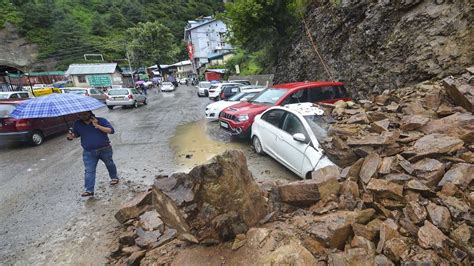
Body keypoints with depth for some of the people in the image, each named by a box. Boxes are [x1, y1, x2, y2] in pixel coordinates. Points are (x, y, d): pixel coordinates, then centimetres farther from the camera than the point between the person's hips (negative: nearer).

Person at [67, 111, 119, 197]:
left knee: (110, 164, 19)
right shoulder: (77, 124, 1)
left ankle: (114, 177, 43)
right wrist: (71, 136, -7)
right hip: (89, 152, 2)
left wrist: (97, 126, -26)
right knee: (88, 171, -3)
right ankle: (89, 190, 3)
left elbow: (111, 130, -20)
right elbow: (76, 134, 17)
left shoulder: (101, 120, -11)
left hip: (105, 150, -2)